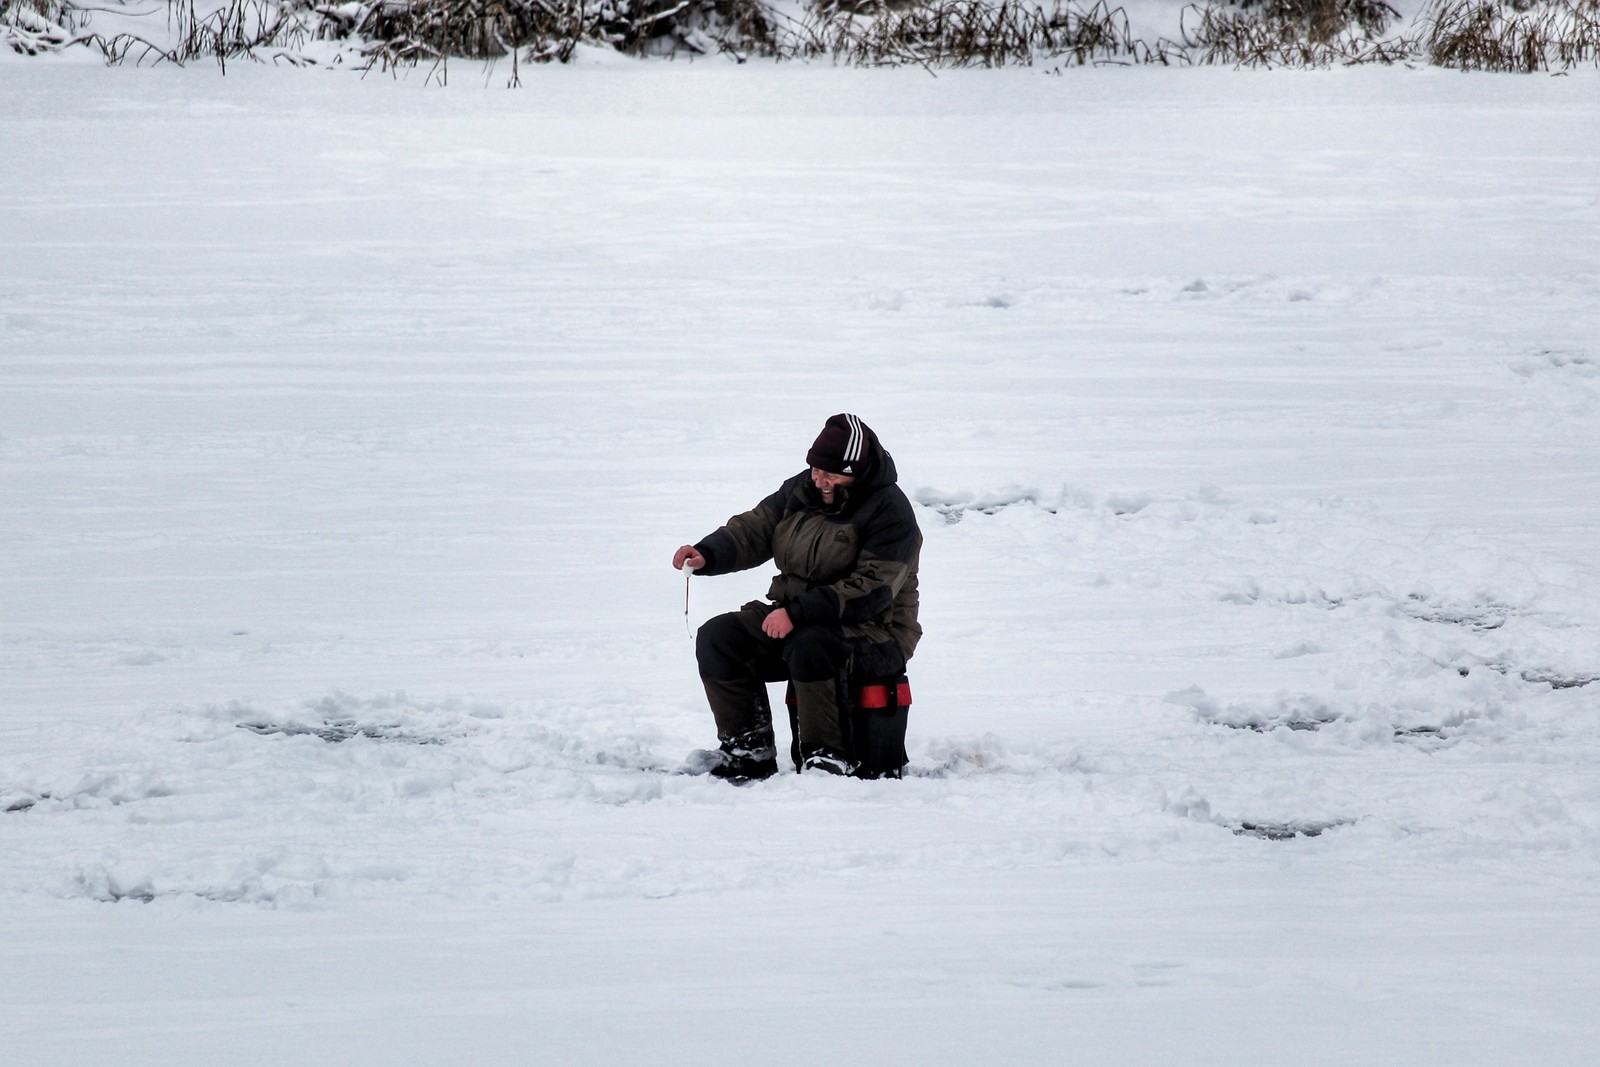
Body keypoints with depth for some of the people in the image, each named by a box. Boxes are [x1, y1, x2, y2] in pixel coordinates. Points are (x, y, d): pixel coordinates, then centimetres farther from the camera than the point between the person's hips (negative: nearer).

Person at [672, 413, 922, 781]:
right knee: (717, 638, -11)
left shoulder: (889, 513, -17)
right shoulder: (802, 490, 4)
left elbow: (871, 591, -25)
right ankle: (748, 750, -4)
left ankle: (829, 758, -28)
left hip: (873, 632, -7)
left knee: (808, 646, -38)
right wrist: (706, 554, -16)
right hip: (792, 616, 7)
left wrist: (798, 613, -31)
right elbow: (754, 528, 6)